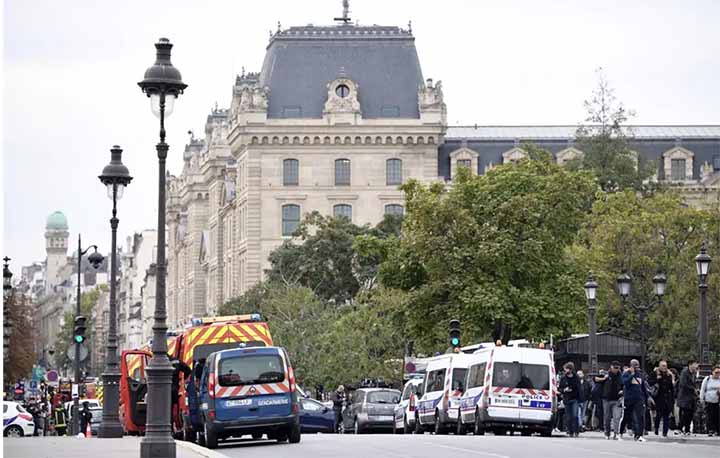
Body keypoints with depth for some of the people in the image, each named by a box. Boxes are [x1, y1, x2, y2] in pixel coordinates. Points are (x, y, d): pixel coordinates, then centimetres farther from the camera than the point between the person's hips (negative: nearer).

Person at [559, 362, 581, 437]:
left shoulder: (575, 377, 1)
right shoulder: (563, 378, 5)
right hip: (567, 400, 2)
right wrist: (564, 390, -12)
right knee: (568, 417, 4)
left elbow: (579, 388, 6)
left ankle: (576, 431, -7)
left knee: (575, 415, -13)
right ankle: (570, 432, 12)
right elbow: (560, 388, 10)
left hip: (575, 399, -2)